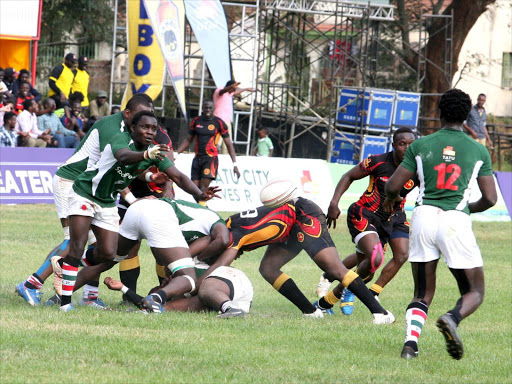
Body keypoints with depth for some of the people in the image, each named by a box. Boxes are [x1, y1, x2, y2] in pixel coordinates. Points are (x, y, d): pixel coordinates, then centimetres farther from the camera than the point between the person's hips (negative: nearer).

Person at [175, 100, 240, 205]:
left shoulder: (219, 123, -2)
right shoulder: (196, 121, 10)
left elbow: (229, 144, 0)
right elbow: (188, 140, 19)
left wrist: (234, 164, -6)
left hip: (211, 158, -4)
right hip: (197, 158, 4)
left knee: (203, 188, -17)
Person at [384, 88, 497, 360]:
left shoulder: (421, 146, 6)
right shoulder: (478, 151, 6)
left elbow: (393, 186, 5)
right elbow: (490, 198, 5)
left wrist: (390, 200, 28)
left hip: (424, 215, 2)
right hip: (456, 221, -2)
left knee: (423, 294, 14)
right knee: (475, 292, 9)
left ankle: (410, 341, -12)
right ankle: (452, 318, -25)